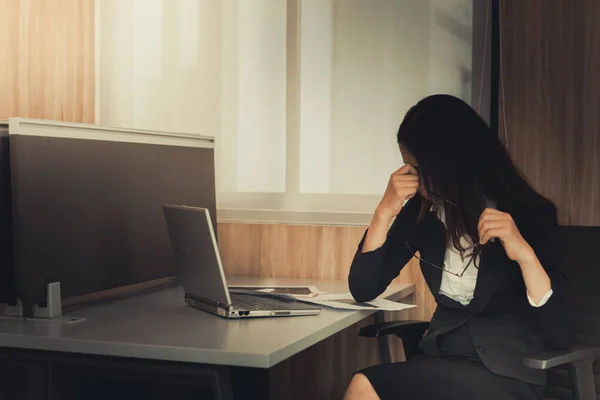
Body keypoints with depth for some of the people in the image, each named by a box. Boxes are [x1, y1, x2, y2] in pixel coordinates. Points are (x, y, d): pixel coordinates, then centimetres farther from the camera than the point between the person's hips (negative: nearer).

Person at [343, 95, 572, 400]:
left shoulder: (530, 214, -10)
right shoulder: (422, 210, 3)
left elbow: (559, 335, -15)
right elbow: (363, 289, 1)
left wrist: (524, 254, -29)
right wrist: (385, 212, -10)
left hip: (506, 372, -4)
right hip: (441, 356, 5)